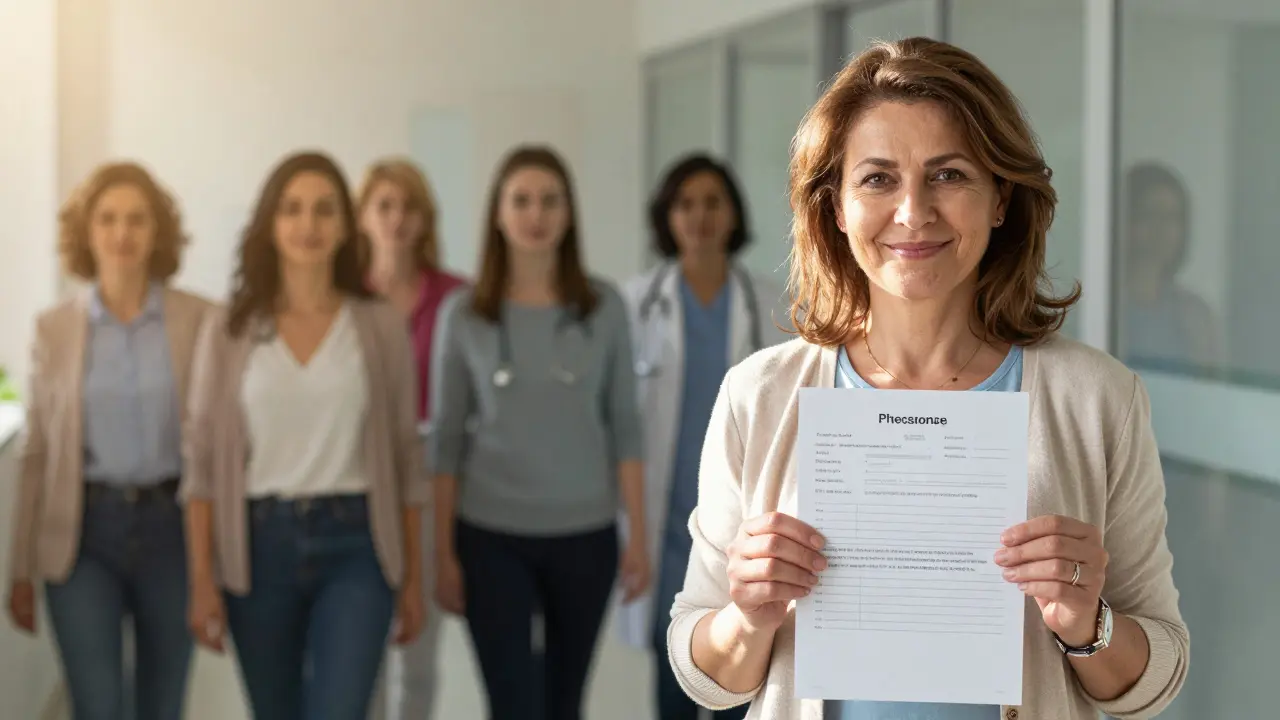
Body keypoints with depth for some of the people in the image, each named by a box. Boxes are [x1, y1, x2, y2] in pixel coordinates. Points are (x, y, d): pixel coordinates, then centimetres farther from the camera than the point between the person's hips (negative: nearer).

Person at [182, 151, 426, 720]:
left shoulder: (382, 326, 2)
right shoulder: (228, 331, 2)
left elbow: (405, 457, 6)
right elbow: (204, 462, 2)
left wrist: (412, 577, 6)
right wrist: (201, 581, -3)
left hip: (354, 545, -1)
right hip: (259, 546, 1)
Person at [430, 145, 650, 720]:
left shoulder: (604, 308, 0)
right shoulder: (464, 315, -2)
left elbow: (624, 429, 2)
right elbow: (447, 441, 1)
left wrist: (639, 535, -2)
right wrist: (443, 552, -1)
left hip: (585, 535, 1)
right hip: (492, 537, -1)